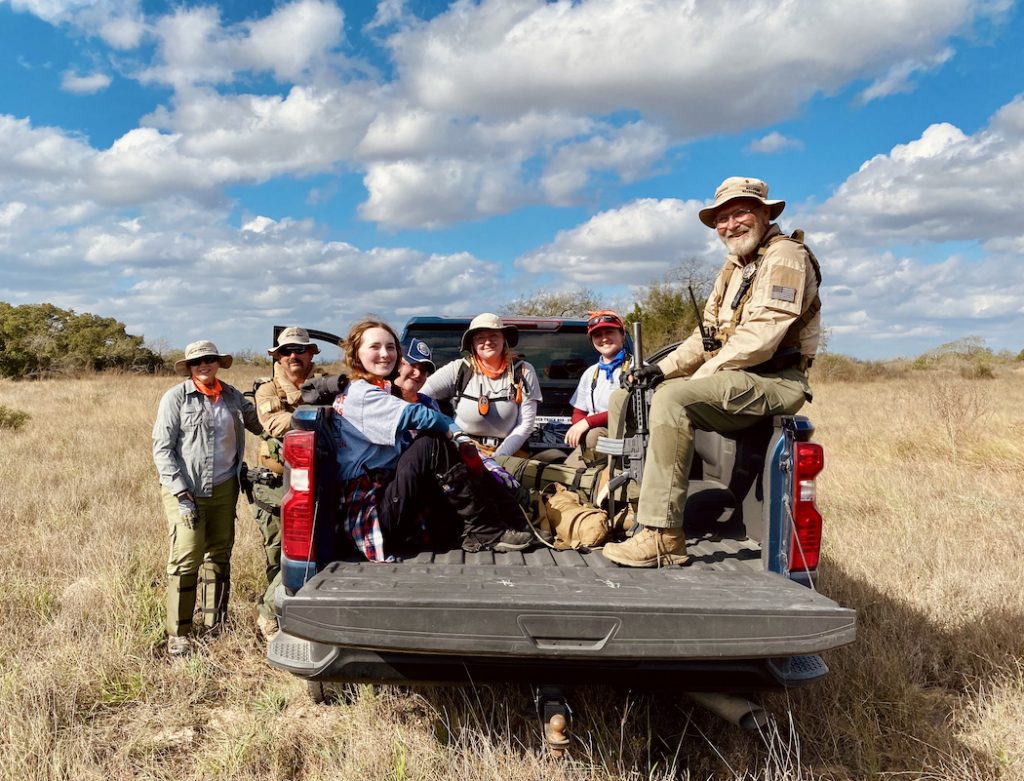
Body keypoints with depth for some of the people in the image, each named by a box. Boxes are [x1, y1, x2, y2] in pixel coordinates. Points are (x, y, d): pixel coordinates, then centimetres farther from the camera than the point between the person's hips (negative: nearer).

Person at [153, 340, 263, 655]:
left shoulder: (233, 397, 9)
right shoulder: (176, 397, -3)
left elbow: (259, 424, 18)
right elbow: (161, 447, -6)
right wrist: (180, 491, -13)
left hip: (223, 488, 5)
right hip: (185, 490, -5)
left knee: (219, 555, 12)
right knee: (186, 559, -9)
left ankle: (216, 624, 25)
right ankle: (178, 634, 2)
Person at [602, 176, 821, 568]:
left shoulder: (786, 257, -9)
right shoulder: (733, 268, 21)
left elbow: (759, 339, -21)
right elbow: (706, 337, 19)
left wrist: (699, 377, -17)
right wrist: (663, 368, 2)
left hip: (773, 383, -10)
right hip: (731, 382, 10)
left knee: (673, 398, -34)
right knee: (626, 399, 5)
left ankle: (662, 536, -34)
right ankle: (629, 507, 3)